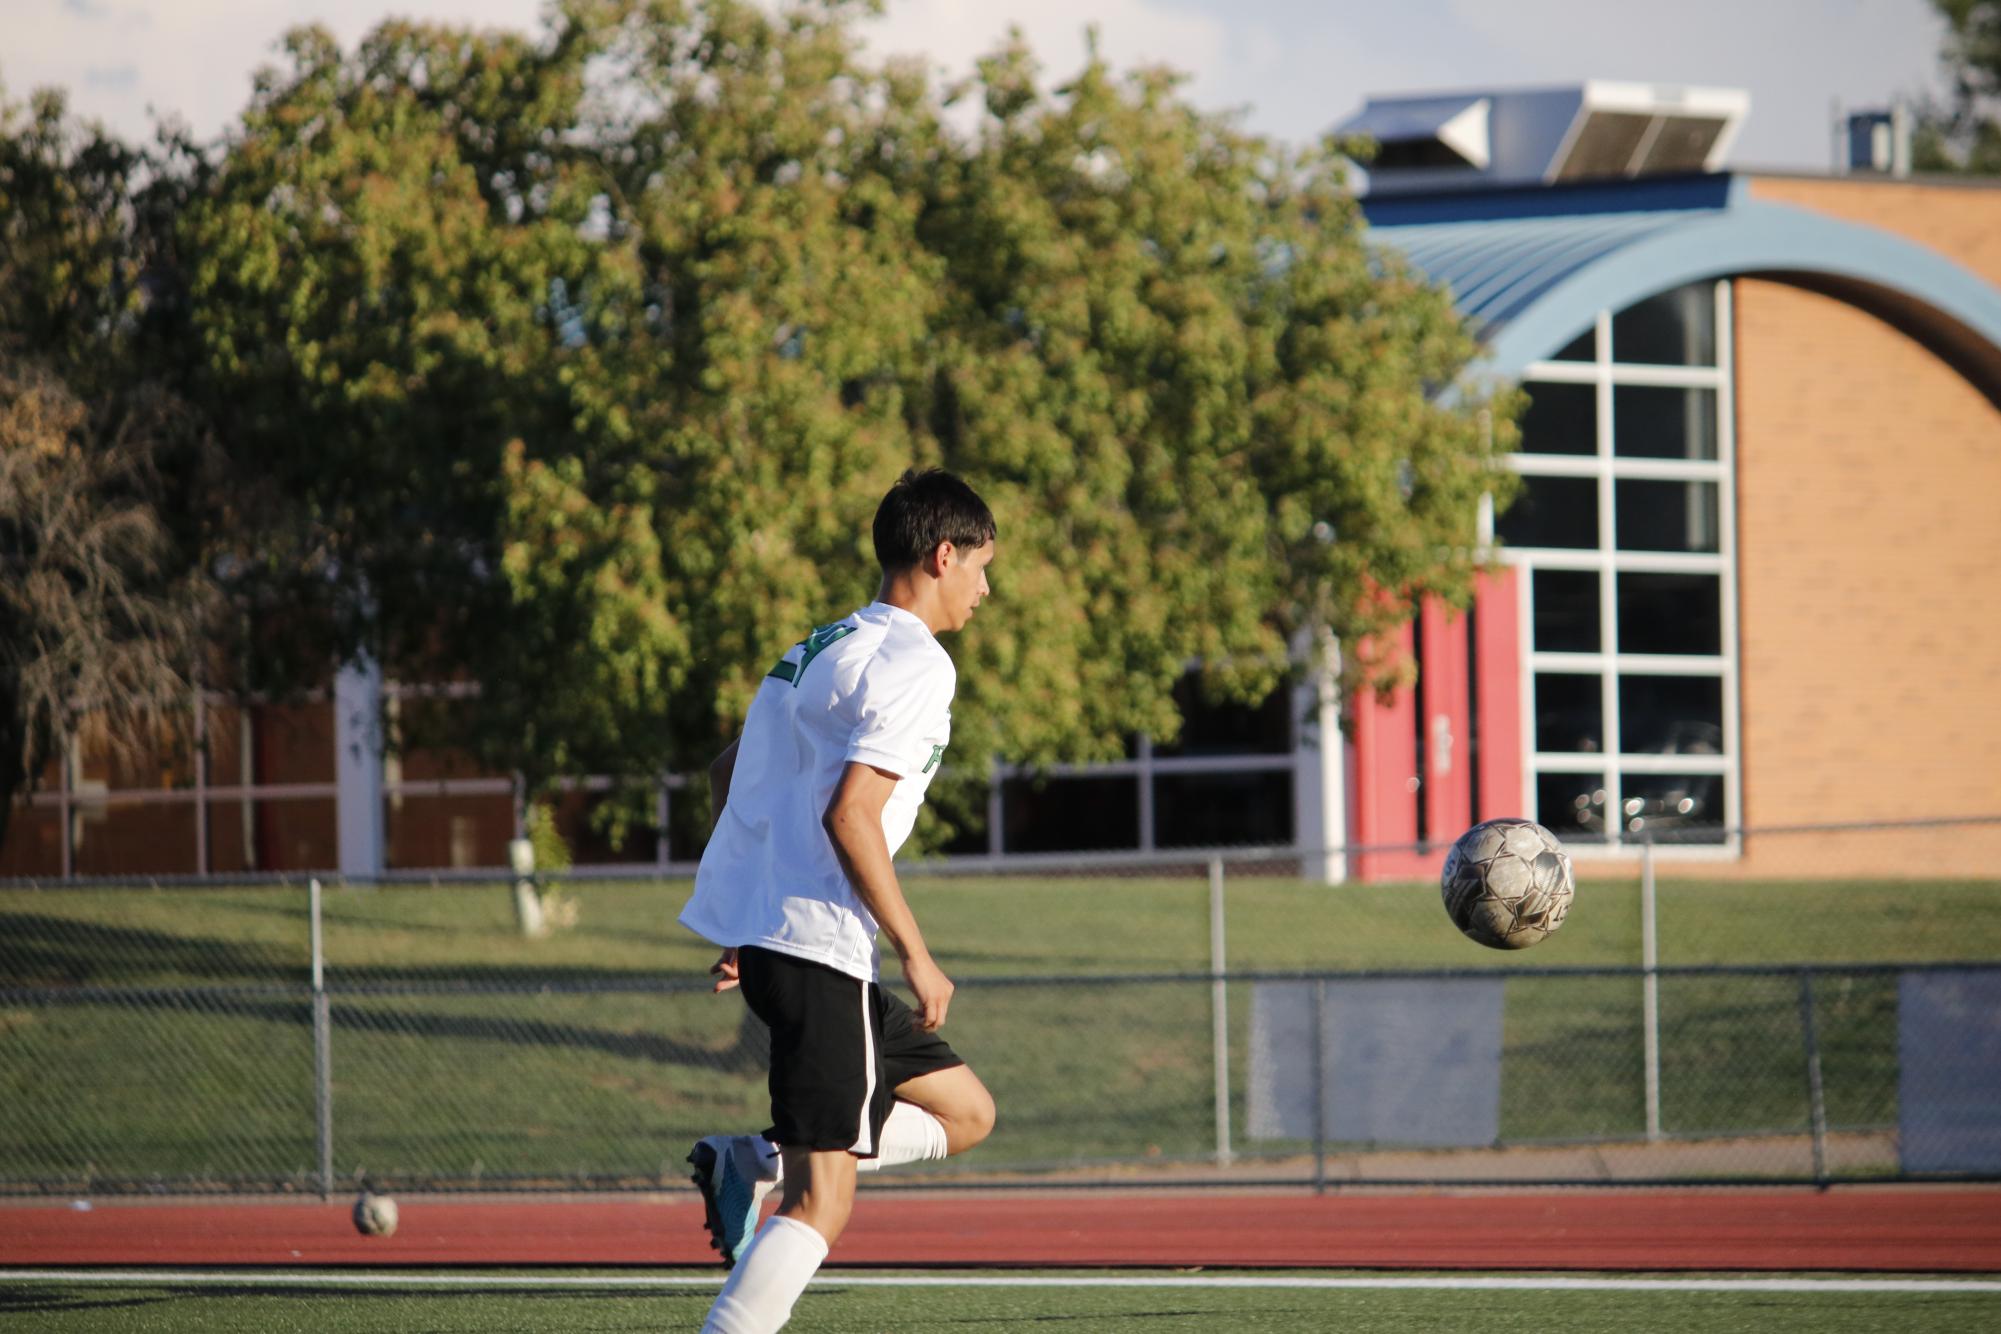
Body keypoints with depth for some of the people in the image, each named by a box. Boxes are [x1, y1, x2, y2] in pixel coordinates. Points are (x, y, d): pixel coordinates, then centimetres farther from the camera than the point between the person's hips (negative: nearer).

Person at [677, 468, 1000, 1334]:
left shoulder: (827, 646, 18)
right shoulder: (914, 662, -11)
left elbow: (729, 773, 25)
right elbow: (850, 815, -20)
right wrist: (916, 956, -14)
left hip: (754, 927, 10)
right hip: (816, 944, -10)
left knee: (965, 1111, 17)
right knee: (823, 1204, -10)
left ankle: (752, 1162, 5)